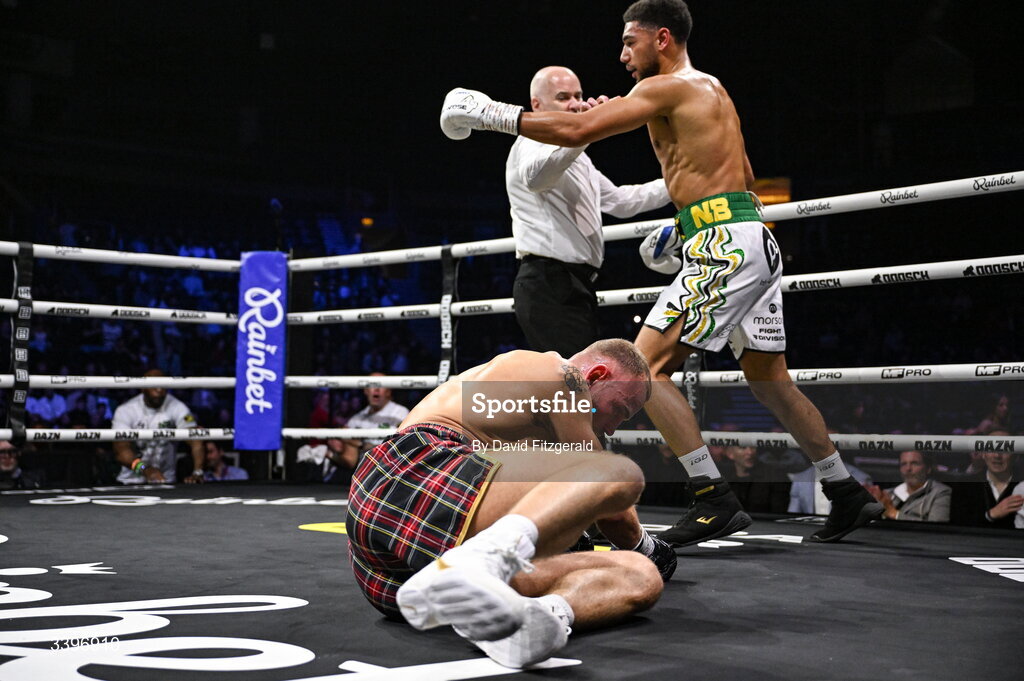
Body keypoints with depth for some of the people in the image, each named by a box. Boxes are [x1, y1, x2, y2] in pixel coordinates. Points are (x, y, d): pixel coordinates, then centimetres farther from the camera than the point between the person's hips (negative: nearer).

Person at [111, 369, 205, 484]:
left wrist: (197, 473, -32)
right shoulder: (125, 411, -7)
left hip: (166, 482, 0)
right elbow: (120, 449, -18)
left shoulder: (177, 408, -6)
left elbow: (195, 441, -15)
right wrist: (144, 469, -36)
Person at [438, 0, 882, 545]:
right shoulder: (711, 91, 23)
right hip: (754, 240, 10)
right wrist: (688, 228, 26)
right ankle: (848, 495, 24)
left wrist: (494, 114, -7)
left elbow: (577, 130, -15)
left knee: (646, 365, -9)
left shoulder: (668, 87, -6)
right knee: (770, 381, 17)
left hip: (724, 243, -10)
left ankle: (715, 501, -12)